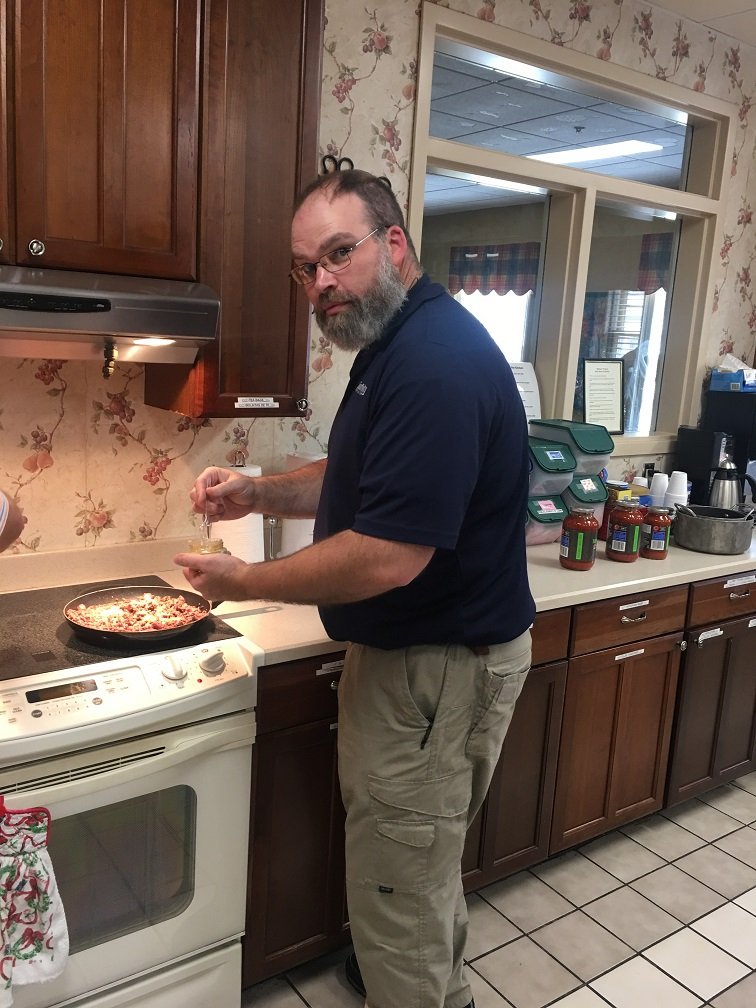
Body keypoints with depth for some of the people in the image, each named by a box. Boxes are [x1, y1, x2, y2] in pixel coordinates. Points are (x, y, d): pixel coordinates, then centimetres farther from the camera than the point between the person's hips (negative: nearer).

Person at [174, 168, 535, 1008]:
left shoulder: (438, 364, -26)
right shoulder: (394, 348, 9)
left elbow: (389, 557, -30)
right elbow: (354, 478, 20)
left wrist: (246, 582, -16)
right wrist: (259, 494, 2)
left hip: (440, 667, -11)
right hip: (410, 648, 11)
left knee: (399, 884, 8)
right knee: (423, 861, 28)